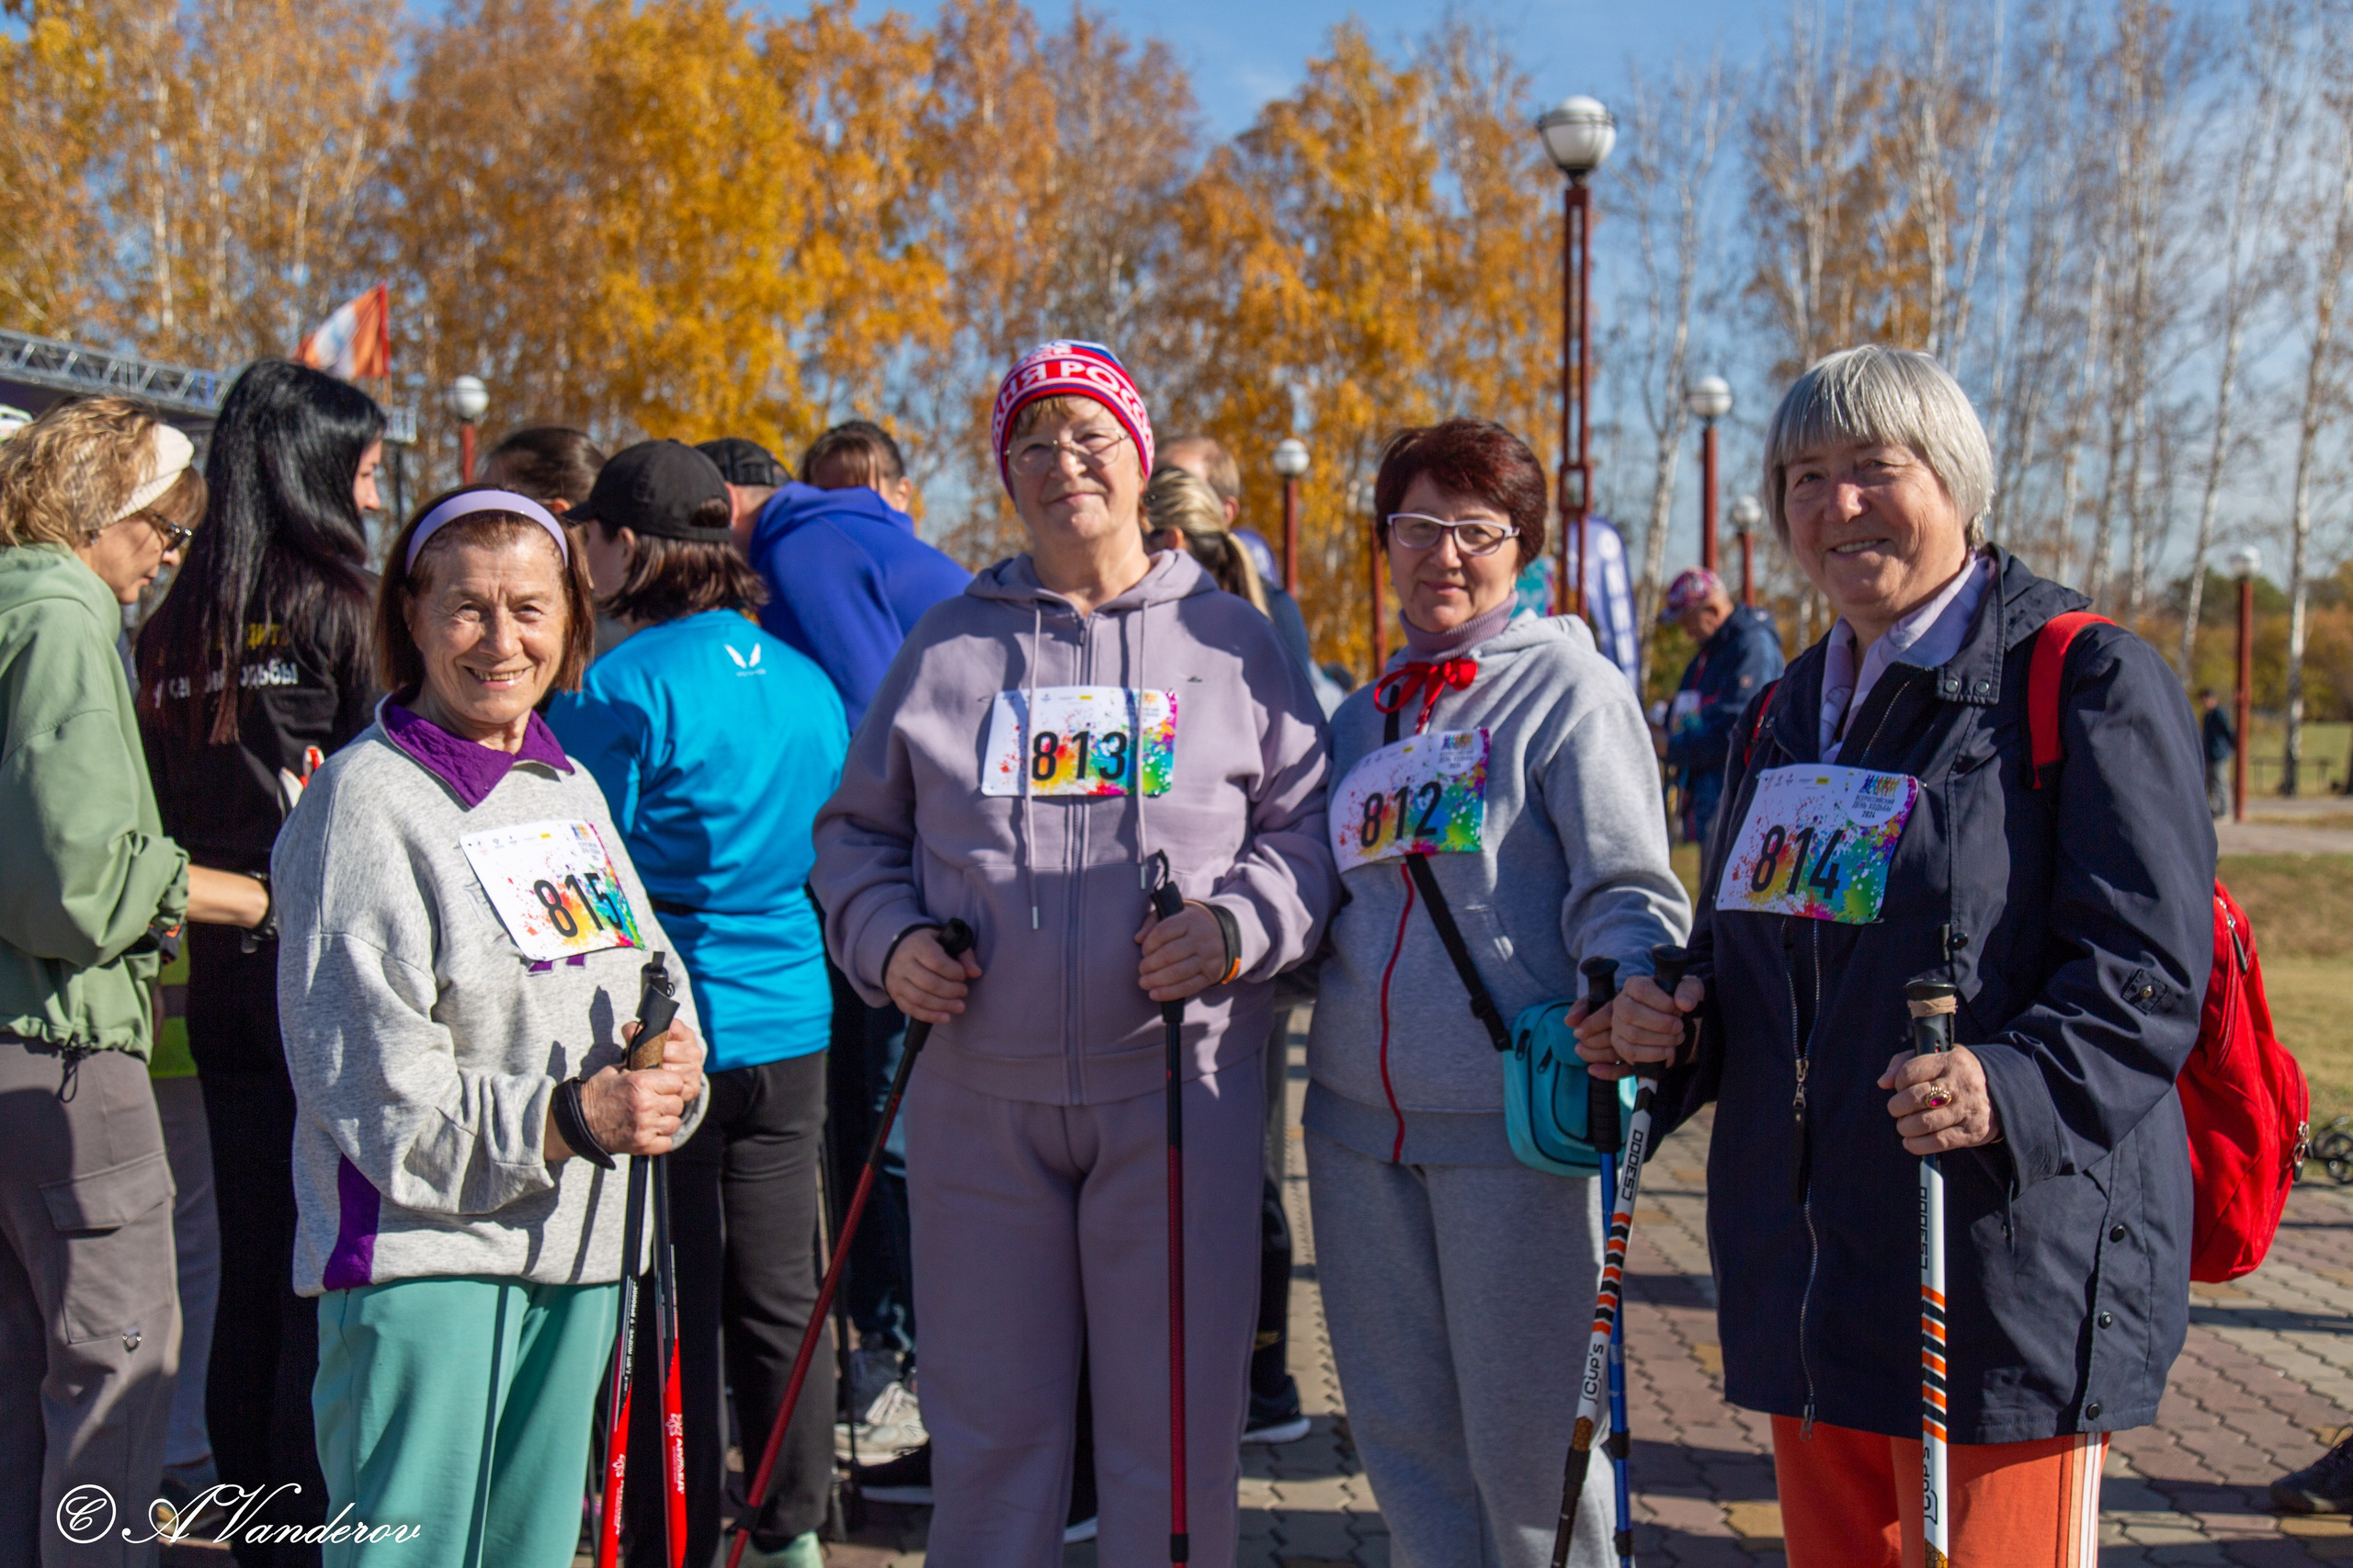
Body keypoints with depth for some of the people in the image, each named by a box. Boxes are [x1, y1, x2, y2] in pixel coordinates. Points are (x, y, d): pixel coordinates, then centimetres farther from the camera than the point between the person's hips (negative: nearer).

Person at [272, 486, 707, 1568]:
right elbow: (371, 1079, -15)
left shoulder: (571, 788, 13)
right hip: (421, 1247, -7)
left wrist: (670, 1063, -7)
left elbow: (654, 974, 16)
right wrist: (566, 1116, -23)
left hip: (576, 1244, 7)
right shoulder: (365, 799, -9)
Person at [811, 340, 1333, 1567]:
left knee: (1173, 1421, 6)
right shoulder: (948, 645, 12)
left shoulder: (1226, 638, 7)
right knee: (988, 1423, 11)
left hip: (1174, 1093, -1)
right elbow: (857, 830, 17)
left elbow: (1309, 821, 7)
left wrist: (1239, 925, -10)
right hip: (978, 1096, 2)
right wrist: (888, 939, -2)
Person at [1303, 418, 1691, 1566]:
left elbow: (1625, 892, -10)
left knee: (1525, 1429, 2)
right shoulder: (1363, 715, 15)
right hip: (1360, 1120, 6)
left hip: (1514, 1123, -6)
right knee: (1399, 1426, 14)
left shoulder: (1571, 689, -4)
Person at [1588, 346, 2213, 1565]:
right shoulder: (1785, 711, 17)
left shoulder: (2087, 679, -6)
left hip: (2010, 1270, -7)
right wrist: (1675, 1028, 4)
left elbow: (2144, 971, -13)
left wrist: (2011, 1087, -31)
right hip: (1812, 1272, 7)